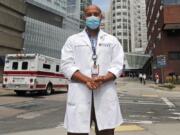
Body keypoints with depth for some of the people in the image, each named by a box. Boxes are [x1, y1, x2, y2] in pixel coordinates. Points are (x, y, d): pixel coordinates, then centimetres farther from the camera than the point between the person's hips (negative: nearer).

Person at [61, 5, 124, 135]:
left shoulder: (112, 40, 18)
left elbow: (118, 65, 7)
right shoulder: (73, 40, 14)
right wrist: (86, 80, -14)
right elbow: (67, 65, 2)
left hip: (106, 94, 2)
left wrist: (103, 79, -14)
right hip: (80, 94, -1)